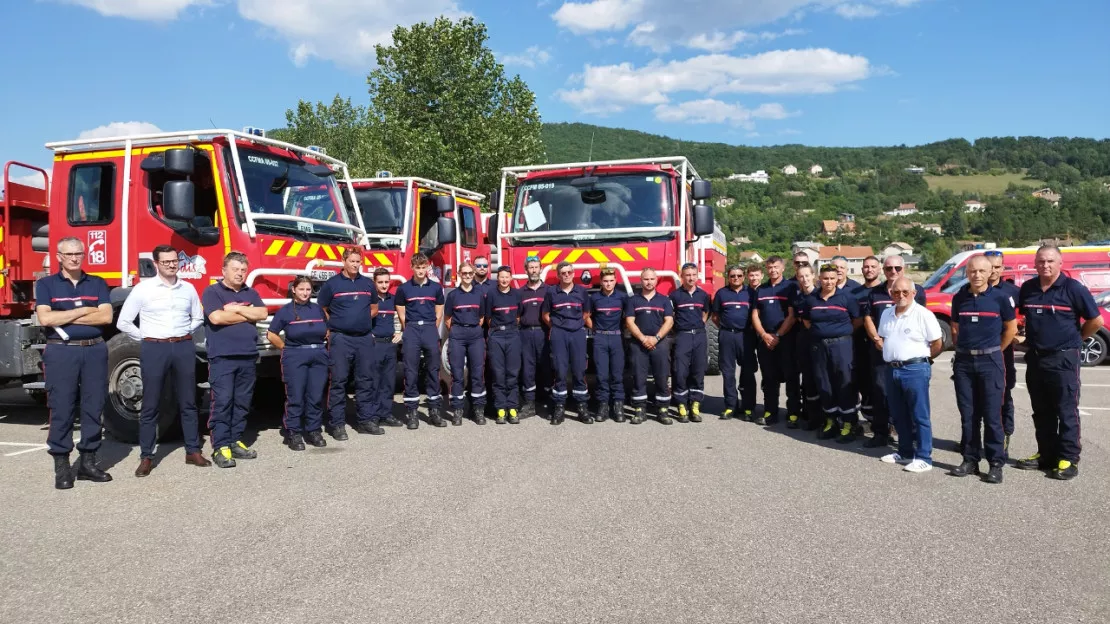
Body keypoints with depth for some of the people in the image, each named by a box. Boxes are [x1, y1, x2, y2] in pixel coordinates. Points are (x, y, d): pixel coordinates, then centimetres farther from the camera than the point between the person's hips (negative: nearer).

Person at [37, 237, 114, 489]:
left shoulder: (98, 284, 9)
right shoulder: (46, 284, 5)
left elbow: (106, 316, -4)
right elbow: (45, 318, -10)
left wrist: (65, 319, -8)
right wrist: (84, 310, -8)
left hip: (94, 351, 2)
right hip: (61, 352, -2)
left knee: (93, 407, 4)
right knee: (61, 409, 0)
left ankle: (88, 461, 13)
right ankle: (61, 466, 6)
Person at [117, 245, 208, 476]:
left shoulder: (188, 289, 7)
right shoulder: (143, 288, -2)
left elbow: (198, 318, 21)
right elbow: (123, 322, 1)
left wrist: (183, 335, 9)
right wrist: (146, 339, -1)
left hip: (184, 348, 3)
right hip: (154, 349, -3)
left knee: (188, 402, 8)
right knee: (150, 405, 2)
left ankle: (193, 451, 17)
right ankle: (146, 457, 9)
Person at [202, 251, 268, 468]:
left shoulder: (251, 293, 15)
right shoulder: (212, 292, 0)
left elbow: (262, 314, 1)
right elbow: (216, 317, -15)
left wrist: (236, 309, -8)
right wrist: (247, 313, -5)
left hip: (248, 356, 5)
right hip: (222, 357, -5)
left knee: (242, 402, 9)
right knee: (222, 401, -6)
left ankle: (236, 441, 18)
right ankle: (220, 447, -3)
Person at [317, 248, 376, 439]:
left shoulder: (368, 283, 10)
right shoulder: (332, 283, -2)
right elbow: (320, 309, 3)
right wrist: (331, 328, 2)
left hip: (365, 338, 4)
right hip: (340, 339, -4)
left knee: (365, 380, 7)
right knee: (338, 381, -2)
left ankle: (365, 420, 15)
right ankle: (336, 423, 3)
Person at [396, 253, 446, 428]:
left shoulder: (436, 287, 7)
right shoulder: (403, 288, 3)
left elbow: (439, 314, 12)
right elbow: (401, 315, 6)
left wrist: (432, 330, 8)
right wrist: (410, 331, 8)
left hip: (430, 330, 1)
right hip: (411, 330, -1)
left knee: (433, 370, 4)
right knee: (411, 372, 0)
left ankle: (435, 410, 10)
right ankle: (411, 412, 5)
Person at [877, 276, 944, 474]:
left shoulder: (923, 314, -9)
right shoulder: (886, 314, 11)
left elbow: (938, 344, -6)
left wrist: (921, 358, 3)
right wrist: (890, 354, 11)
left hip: (915, 370, -7)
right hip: (892, 369, 7)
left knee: (919, 416, -1)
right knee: (898, 415, 14)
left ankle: (924, 458, 5)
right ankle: (905, 452, 27)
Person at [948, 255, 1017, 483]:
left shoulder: (999, 297, -3)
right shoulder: (959, 298, 5)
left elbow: (1011, 328, 5)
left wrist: (993, 352, 5)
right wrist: (964, 349, 10)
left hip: (990, 361, -3)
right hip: (963, 361, 3)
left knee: (992, 416, -2)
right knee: (967, 415, 8)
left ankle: (996, 464, 6)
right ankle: (970, 460, 17)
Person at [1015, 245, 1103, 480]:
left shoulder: (1073, 288, -9)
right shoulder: (1027, 289, 5)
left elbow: (1096, 320, -6)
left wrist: (1076, 338, 3)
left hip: (1063, 359, -5)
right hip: (1035, 358, 6)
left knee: (1066, 412, -1)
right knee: (1041, 411, 13)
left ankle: (1068, 459, 4)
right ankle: (1046, 454, 23)